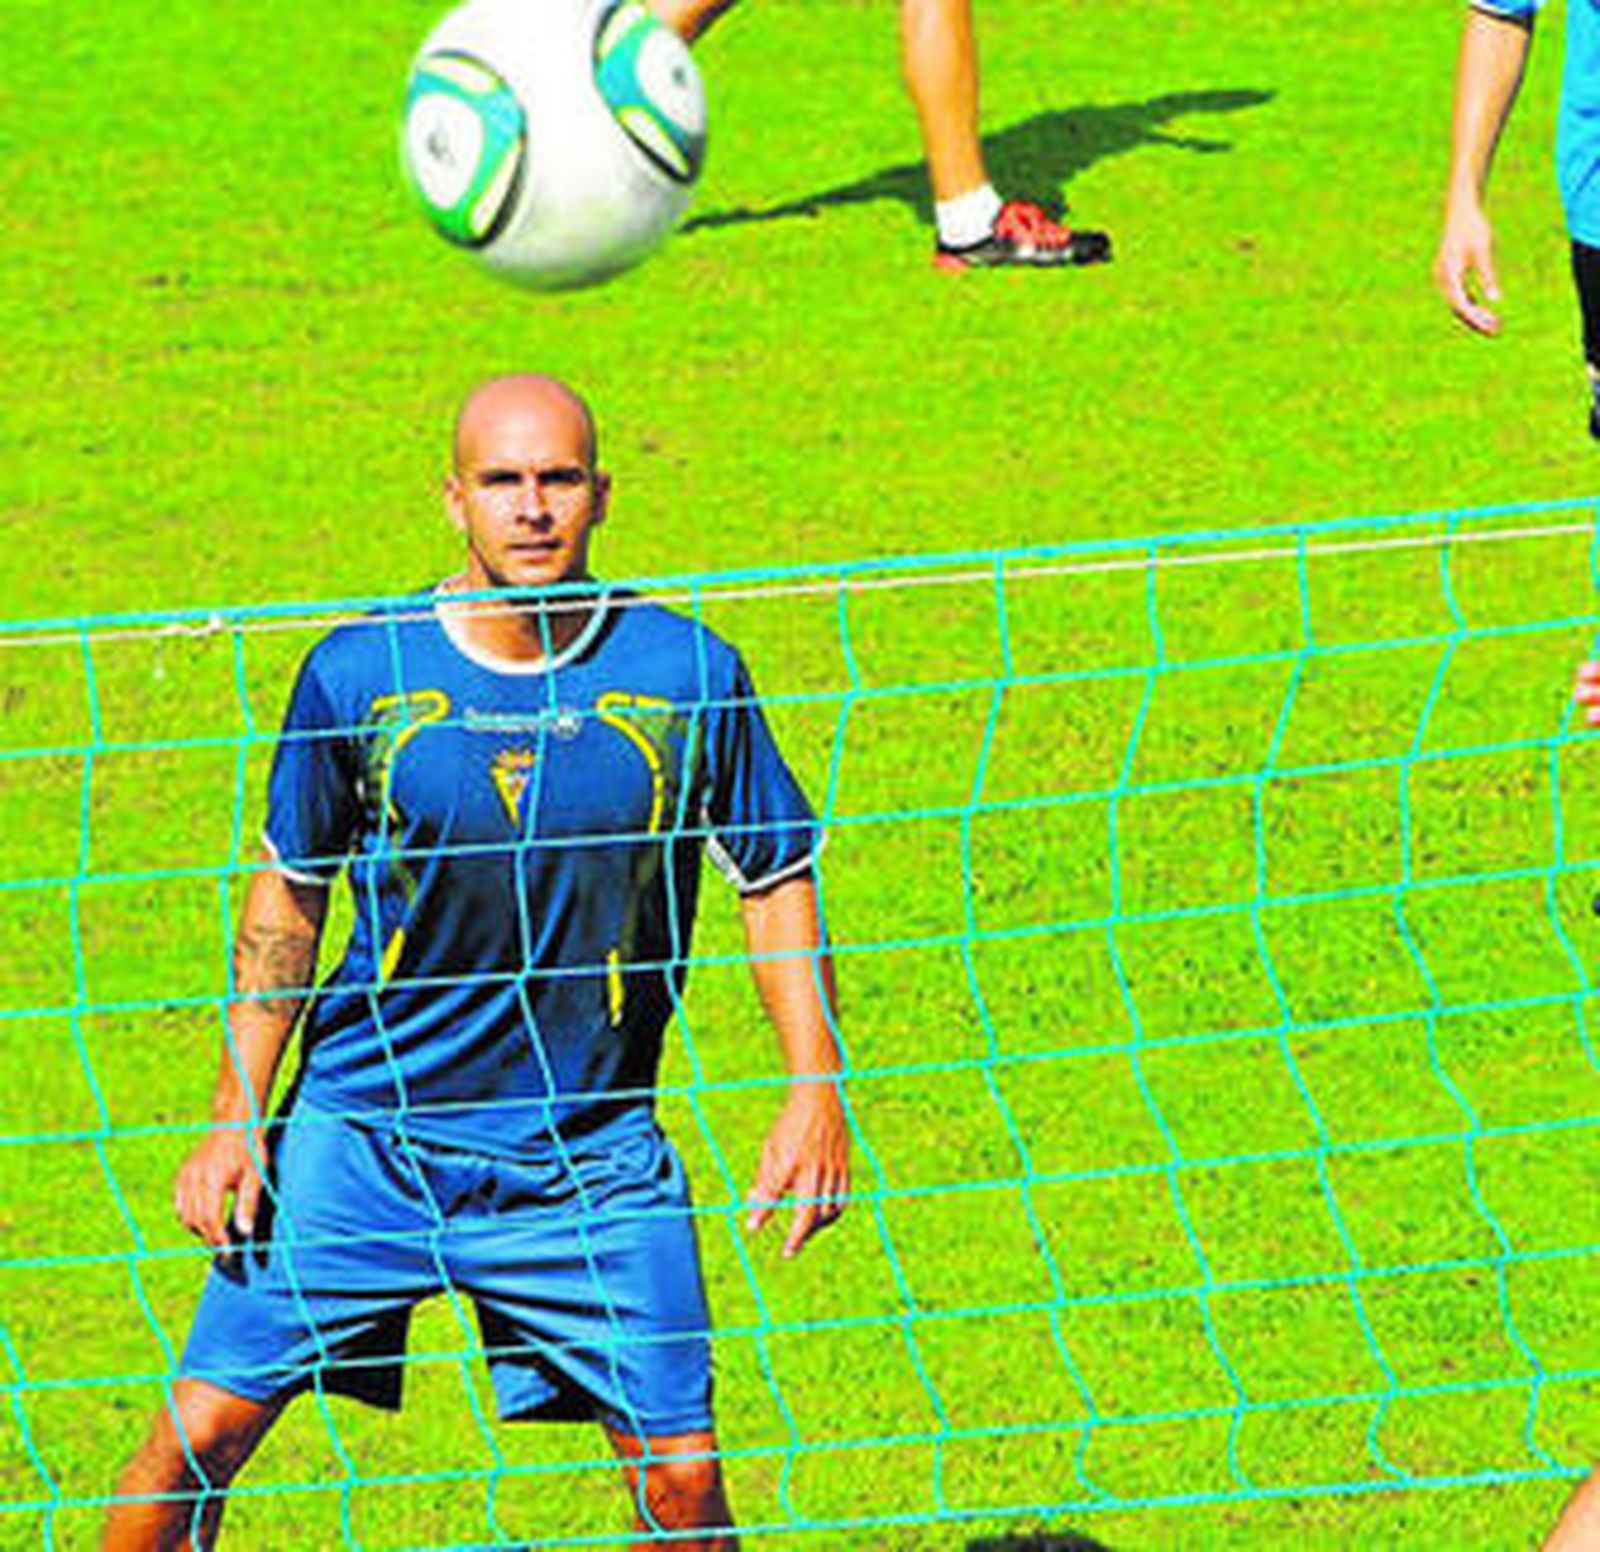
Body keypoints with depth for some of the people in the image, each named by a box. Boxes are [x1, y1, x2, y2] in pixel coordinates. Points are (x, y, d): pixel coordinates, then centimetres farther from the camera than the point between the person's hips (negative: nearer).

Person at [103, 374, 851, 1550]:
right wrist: (237, 1122, 2)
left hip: (591, 1159, 0)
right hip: (361, 1133, 0)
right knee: (204, 1431, -4)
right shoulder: (359, 673, -6)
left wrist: (818, 1095, -4)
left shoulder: (690, 675, -7)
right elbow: (287, 895, 6)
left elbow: (779, 878, 5)